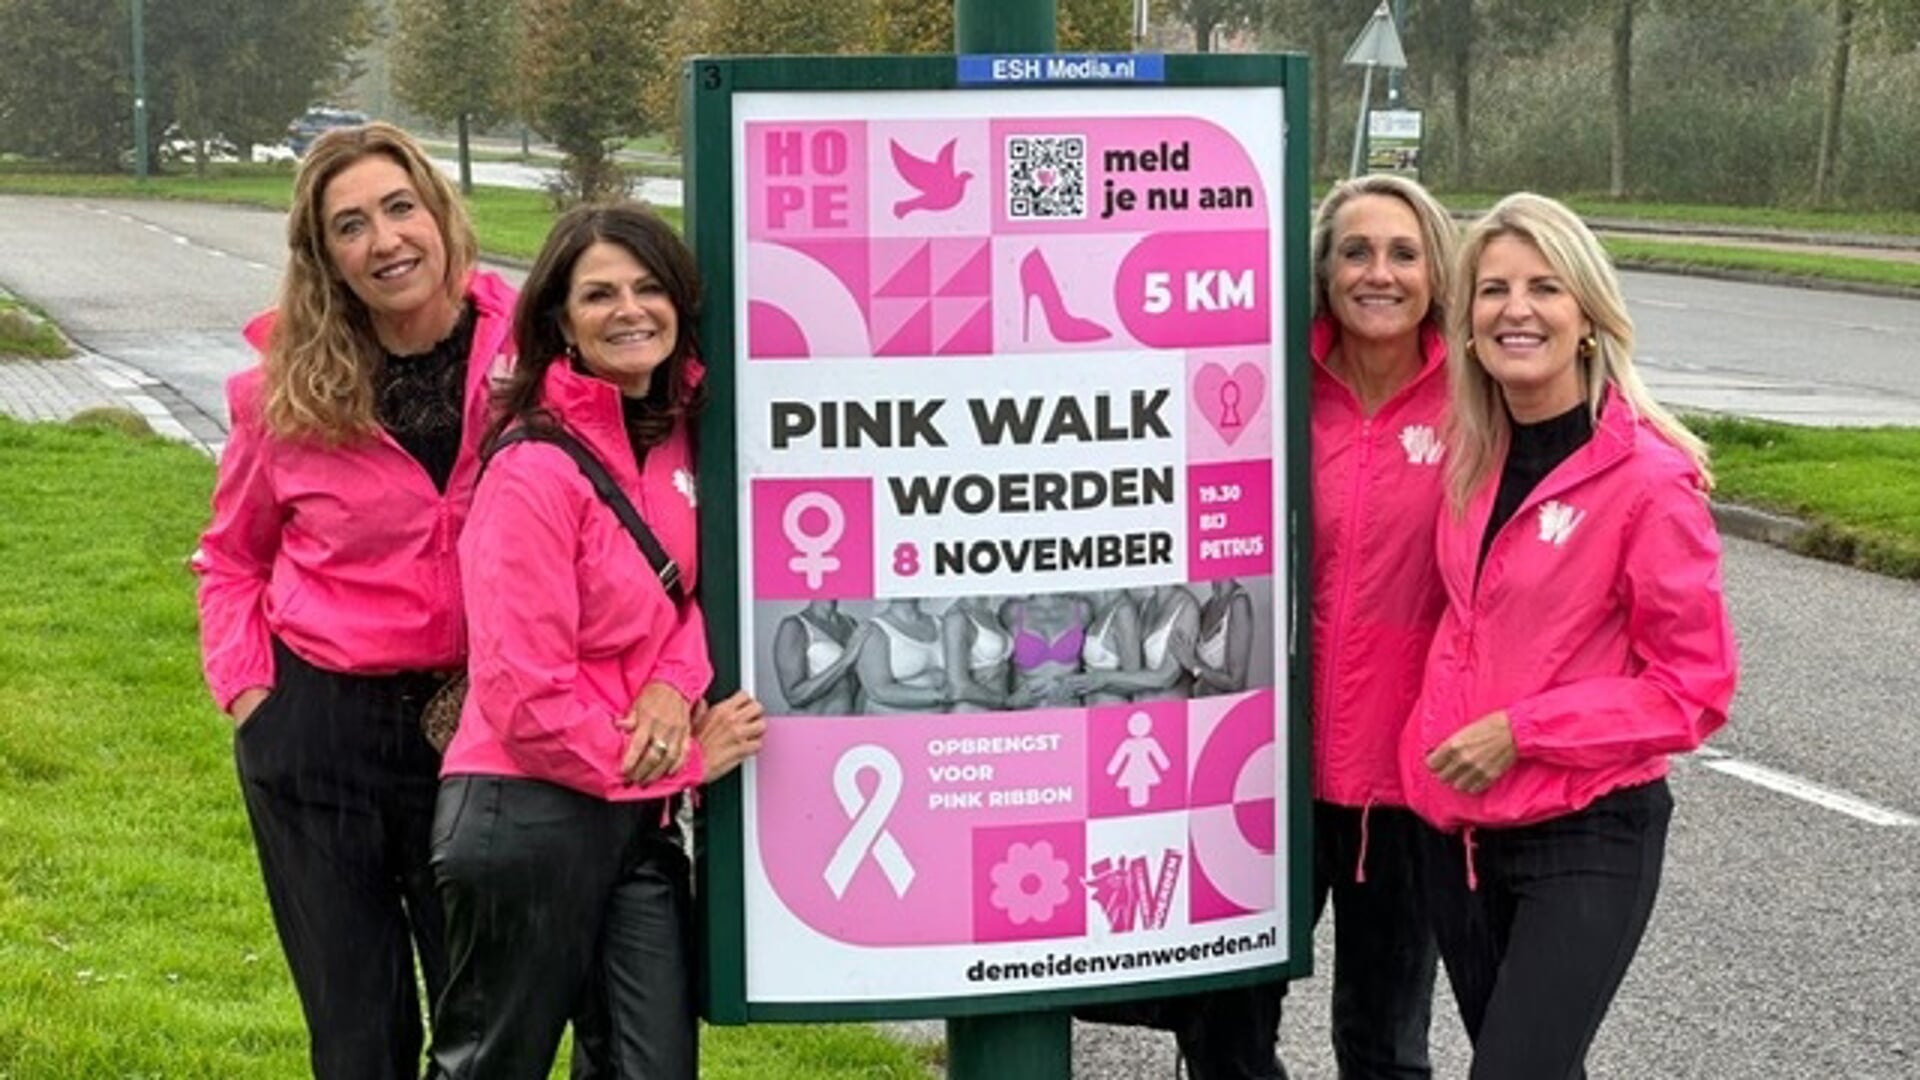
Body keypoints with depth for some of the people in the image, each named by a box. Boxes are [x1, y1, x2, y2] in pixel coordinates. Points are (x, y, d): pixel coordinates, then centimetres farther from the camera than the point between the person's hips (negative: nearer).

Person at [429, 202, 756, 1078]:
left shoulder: (680, 435, 6)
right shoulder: (538, 468, -16)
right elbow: (526, 697, -19)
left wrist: (677, 682, -9)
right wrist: (687, 760, -10)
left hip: (641, 816, 7)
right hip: (531, 815, -7)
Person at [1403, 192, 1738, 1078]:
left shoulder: (1648, 476, -14)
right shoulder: (1473, 458, 3)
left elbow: (1696, 688, -12)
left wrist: (1521, 731, -17)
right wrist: (1437, 747, 7)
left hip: (1587, 842, -6)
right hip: (1460, 827, 6)